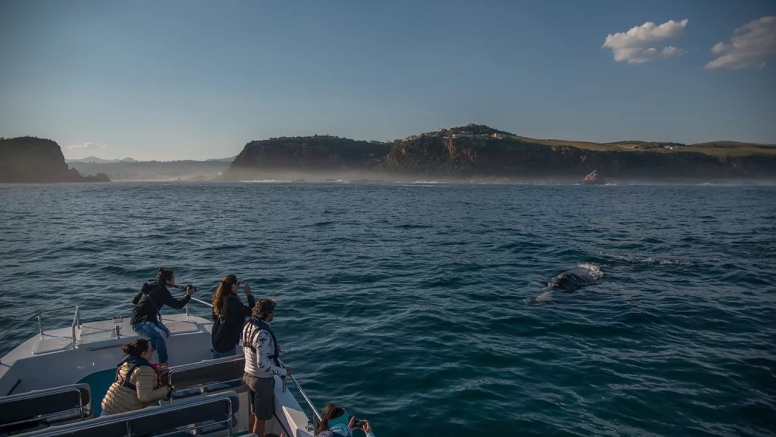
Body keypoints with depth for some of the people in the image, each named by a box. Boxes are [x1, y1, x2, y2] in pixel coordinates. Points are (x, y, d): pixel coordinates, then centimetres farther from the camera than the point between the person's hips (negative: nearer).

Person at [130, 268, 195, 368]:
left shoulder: (153, 286, 10)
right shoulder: (161, 290, -19)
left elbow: (134, 300, 19)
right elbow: (177, 305, -18)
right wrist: (188, 295, -9)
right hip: (139, 323, -11)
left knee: (166, 332, 6)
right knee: (160, 335, -29)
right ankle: (163, 364, -27)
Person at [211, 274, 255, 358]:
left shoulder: (219, 298, -1)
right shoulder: (233, 302, -27)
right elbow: (251, 312, -23)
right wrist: (249, 294, -16)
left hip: (215, 338, 8)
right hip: (227, 341, -8)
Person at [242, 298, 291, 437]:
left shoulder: (249, 325, -3)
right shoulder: (263, 334, -30)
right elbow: (262, 364, -30)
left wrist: (271, 348, 15)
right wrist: (283, 371, -20)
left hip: (249, 375, 8)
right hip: (262, 380, -8)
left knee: (254, 413, 26)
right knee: (261, 418, 10)